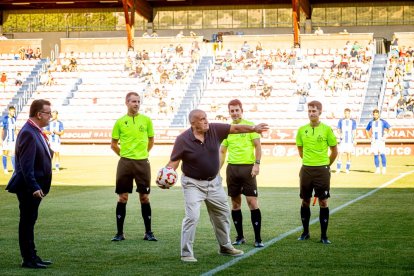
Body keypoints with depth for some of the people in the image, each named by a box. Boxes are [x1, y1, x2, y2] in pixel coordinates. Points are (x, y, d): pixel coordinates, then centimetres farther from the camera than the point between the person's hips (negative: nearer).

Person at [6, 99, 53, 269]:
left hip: (34, 187, 10)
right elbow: (26, 164, -24)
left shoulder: (36, 132, 12)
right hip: (29, 188, -10)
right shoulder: (28, 133, -19)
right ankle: (28, 260, 3)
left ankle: (32, 257, 22)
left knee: (29, 222, 15)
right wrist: (34, 187, -27)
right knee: (27, 222, -2)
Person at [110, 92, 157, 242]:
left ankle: (148, 232, 11)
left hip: (143, 163, 0)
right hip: (125, 163, 0)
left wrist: (142, 154, 12)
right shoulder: (120, 122, 2)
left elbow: (151, 141, 15)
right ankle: (120, 232, 8)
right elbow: (113, 145, 10)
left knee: (144, 197, 3)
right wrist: (125, 155, 6)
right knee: (122, 198, 1)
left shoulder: (146, 120, 3)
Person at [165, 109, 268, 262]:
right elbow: (174, 161, -15)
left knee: (222, 214, 17)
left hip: (214, 182, 5)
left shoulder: (215, 130, -9)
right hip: (193, 184, -5)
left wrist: (253, 128, -10)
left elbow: (235, 128, -2)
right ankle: (186, 253, -6)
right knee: (192, 216, -17)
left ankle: (225, 247, 37)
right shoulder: (183, 139, -18)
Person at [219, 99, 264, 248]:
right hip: (232, 168, 4)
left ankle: (258, 238, -4)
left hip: (248, 167, -4)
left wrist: (257, 164, -13)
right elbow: (222, 151, 15)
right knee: (235, 203, 7)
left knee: (252, 202, -8)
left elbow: (258, 146, -2)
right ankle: (240, 237, 16)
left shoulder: (250, 125, 0)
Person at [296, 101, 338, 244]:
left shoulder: (327, 129, -5)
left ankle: (324, 235, 4)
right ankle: (305, 232, 22)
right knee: (305, 201, 9)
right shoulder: (302, 130, 4)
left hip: (322, 170, -3)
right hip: (306, 170, 3)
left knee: (323, 202, -2)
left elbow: (334, 151, 3)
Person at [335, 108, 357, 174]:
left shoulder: (353, 121, 6)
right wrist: (340, 134, -12)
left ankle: (347, 169, 7)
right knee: (340, 153, -8)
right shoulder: (341, 121, 7)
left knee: (349, 154, 0)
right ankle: (338, 169, -5)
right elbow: (338, 130, 10)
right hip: (342, 140, 0)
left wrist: (354, 140, -5)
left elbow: (354, 131, 6)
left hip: (350, 140, 0)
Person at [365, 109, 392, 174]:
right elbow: (367, 130, 22)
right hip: (374, 141, 3)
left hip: (381, 140, -3)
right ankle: (377, 169, 6)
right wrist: (369, 137, 9)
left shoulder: (383, 122, 0)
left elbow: (390, 129, 1)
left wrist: (385, 136, -6)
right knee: (375, 155, 1)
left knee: (382, 154, -11)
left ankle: (384, 168, -7)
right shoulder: (371, 122, 9)